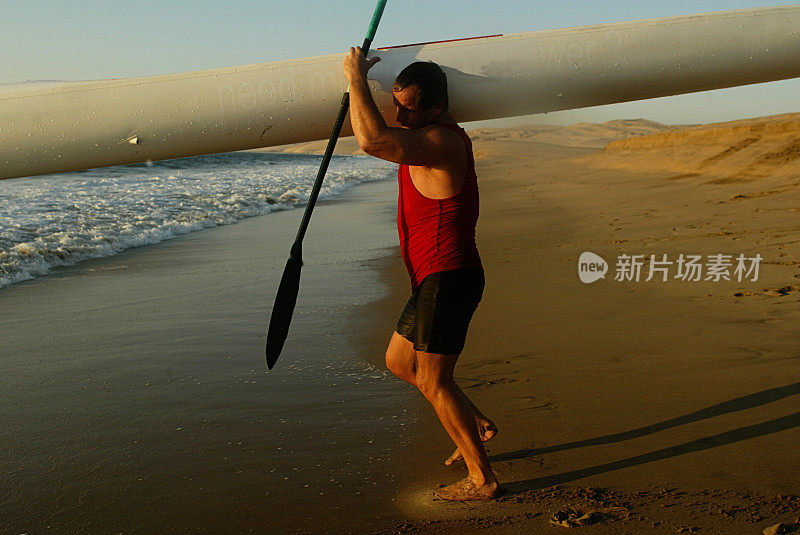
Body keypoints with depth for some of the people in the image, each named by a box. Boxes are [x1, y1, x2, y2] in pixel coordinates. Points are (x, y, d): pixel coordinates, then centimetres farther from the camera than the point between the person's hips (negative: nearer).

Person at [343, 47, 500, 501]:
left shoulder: (441, 141, -19)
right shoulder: (440, 135, 13)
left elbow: (373, 140, -36)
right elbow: (379, 135, 34)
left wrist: (356, 77, -20)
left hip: (448, 279, -10)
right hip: (436, 279, 10)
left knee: (433, 382, -1)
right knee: (399, 361, 20)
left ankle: (482, 479, 12)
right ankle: (476, 425, 28)